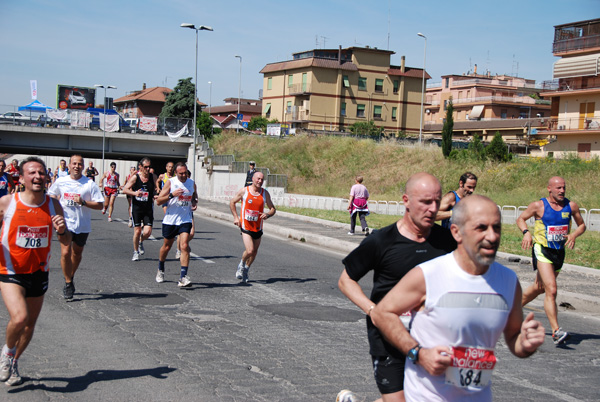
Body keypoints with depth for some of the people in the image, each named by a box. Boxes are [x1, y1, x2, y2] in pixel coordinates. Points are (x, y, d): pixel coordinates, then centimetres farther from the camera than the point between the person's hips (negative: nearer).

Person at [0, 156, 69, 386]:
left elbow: (66, 242, 1)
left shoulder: (53, 206, -4)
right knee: (19, 318, -24)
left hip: (38, 273, 4)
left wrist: (61, 231, -21)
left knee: (30, 323, 14)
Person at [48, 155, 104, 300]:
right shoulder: (60, 182, 2)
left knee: (77, 254, 15)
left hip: (82, 225, 0)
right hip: (65, 223, 0)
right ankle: (68, 283, 1)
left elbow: (100, 205, -8)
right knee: (65, 253, -12)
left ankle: (71, 277, 39)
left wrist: (83, 202, -21)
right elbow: (51, 195, 20)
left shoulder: (90, 184, -5)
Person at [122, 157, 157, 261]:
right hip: (136, 207, -1)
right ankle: (136, 252, 19)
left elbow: (157, 190, 9)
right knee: (137, 231, -1)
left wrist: (156, 195, -14)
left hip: (148, 209, 1)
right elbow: (125, 189, -4)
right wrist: (134, 193, -21)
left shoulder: (153, 178, 0)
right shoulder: (135, 177, -5)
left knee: (147, 232, -8)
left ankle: (140, 242, 27)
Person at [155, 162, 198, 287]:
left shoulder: (192, 183, 4)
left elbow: (195, 197, 24)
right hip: (170, 220, -1)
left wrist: (194, 203, 1)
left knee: (184, 246, -15)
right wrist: (172, 195, -25)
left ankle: (183, 277, -17)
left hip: (185, 220, 1)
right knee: (167, 246, 14)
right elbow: (158, 201, -10)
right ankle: (160, 270, 41)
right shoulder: (170, 182, -7)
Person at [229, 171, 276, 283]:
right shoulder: (244, 191, -5)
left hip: (258, 227, 3)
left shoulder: (265, 193, 0)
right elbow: (232, 202, 9)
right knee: (249, 251, -17)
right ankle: (241, 264, 14)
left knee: (254, 252, 12)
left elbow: (272, 209, 7)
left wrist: (267, 214, -16)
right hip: (245, 227, -3)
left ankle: (246, 270, 36)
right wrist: (236, 217, 0)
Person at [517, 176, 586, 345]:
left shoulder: (571, 206, 1)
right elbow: (520, 219, 4)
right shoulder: (538, 206, -8)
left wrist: (573, 235, -9)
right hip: (542, 251, -5)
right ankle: (556, 331, -20)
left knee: (539, 288, 19)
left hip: (559, 252, 5)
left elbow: (582, 225, 12)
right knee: (551, 290, -18)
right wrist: (526, 232, -15)